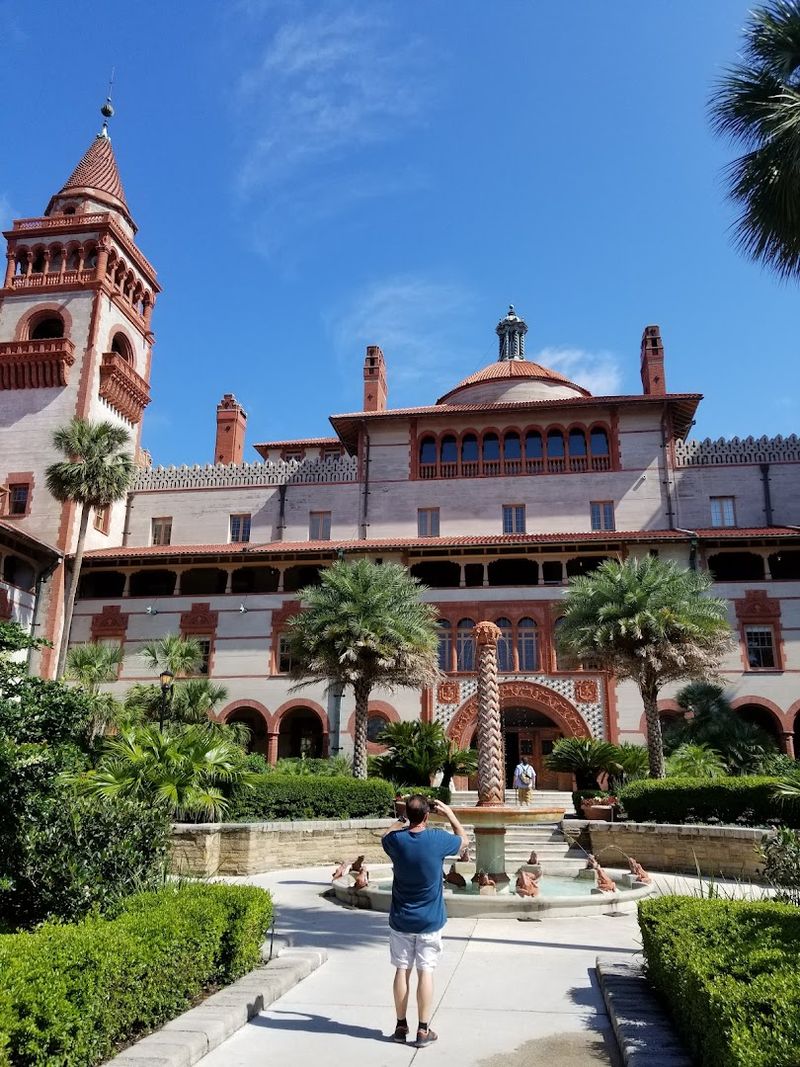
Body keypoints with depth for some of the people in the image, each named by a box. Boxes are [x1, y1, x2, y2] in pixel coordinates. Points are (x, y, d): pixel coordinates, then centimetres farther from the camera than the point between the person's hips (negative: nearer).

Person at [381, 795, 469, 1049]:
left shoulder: (396, 840, -12)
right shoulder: (437, 839, -17)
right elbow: (464, 840, 4)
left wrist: (404, 820, 17)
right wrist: (450, 814, 9)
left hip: (400, 921, 2)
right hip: (429, 922, -2)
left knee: (402, 970, 11)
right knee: (425, 972, 5)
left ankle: (401, 1026, 21)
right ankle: (423, 1030, 11)